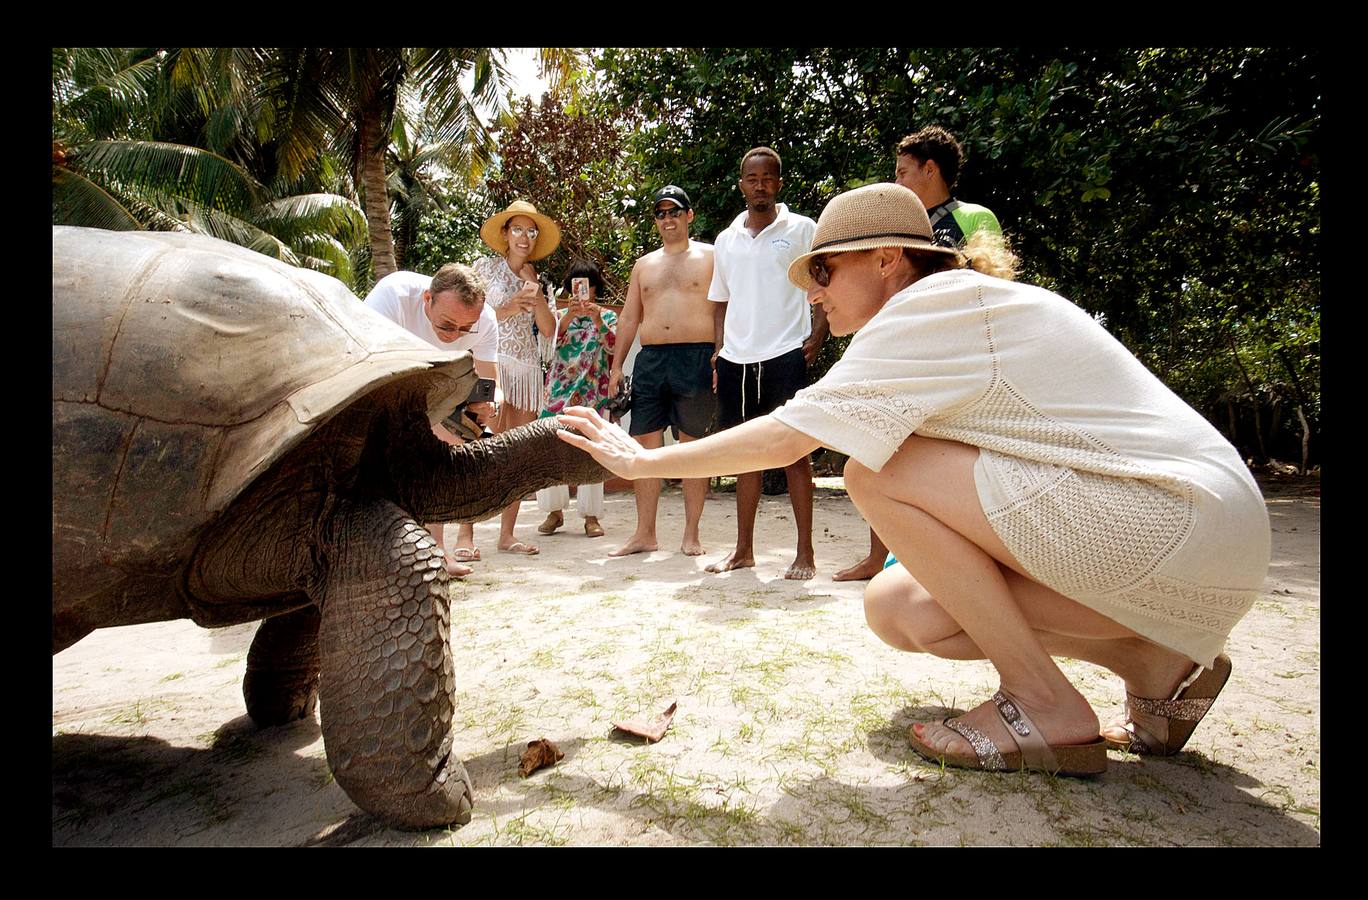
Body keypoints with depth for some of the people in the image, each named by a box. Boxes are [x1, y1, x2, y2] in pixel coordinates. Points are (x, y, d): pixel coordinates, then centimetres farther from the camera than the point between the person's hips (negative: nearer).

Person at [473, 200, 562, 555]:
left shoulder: (537, 280, 17)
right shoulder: (486, 268, 5)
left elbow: (549, 329, 5)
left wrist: (534, 289, -3)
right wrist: (509, 307, -13)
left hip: (528, 369, 5)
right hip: (492, 362, -5)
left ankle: (507, 534, 8)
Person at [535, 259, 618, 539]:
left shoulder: (607, 316, 10)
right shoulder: (562, 315, 14)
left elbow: (613, 347, -7)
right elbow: (553, 340, -5)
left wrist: (597, 320, -20)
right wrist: (569, 316, -20)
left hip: (592, 392, -2)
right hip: (560, 390, 2)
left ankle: (591, 515, 3)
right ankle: (554, 511, 10)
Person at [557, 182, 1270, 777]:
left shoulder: (932, 306, -15)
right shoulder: (962, 305, 14)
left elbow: (783, 439, -18)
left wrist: (641, 462, -9)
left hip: (1185, 524, -9)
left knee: (876, 472, -17)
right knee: (894, 608, 3)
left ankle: (1044, 707, -7)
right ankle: (1156, 669, 8)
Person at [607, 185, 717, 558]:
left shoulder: (710, 256, 7)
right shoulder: (644, 265, 21)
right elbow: (629, 318, 20)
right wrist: (617, 364, 12)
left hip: (696, 359, -4)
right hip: (650, 360, 4)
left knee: (694, 446, 1)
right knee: (644, 445, 1)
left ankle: (691, 534, 10)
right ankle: (645, 533, 10)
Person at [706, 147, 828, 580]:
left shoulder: (802, 229, 4)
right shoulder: (725, 240, 15)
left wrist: (817, 334, -11)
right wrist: (719, 350, 9)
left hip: (785, 355, -4)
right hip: (736, 360, 4)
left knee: (793, 452, -2)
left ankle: (805, 553, 5)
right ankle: (743, 549, 19)